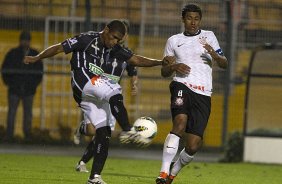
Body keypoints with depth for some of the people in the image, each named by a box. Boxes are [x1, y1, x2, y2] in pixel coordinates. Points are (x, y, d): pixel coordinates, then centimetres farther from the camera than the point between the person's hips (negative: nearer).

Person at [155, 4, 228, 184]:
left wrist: (215, 55, -8)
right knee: (180, 123, -31)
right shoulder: (174, 41, 17)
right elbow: (164, 72, 18)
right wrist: (174, 67, -4)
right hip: (182, 86, -1)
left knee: (193, 146, -7)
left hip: (203, 94, 1)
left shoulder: (209, 36, 18)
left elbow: (224, 64, 15)